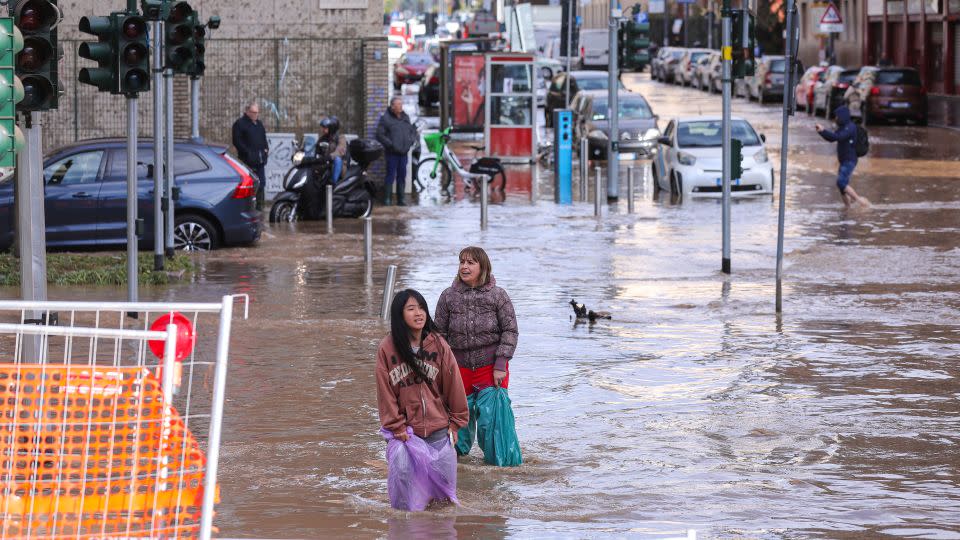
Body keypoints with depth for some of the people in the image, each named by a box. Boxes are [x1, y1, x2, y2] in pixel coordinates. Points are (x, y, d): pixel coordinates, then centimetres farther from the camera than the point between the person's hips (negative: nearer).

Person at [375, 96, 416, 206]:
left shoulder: (405, 118, 14)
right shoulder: (385, 118, -4)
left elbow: (413, 131, 23)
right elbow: (380, 135, -8)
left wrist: (411, 141, 4)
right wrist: (390, 144, -14)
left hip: (403, 152, 6)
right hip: (392, 153, -5)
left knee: (402, 176, 7)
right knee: (391, 175, -7)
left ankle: (400, 199, 13)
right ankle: (387, 199, -2)